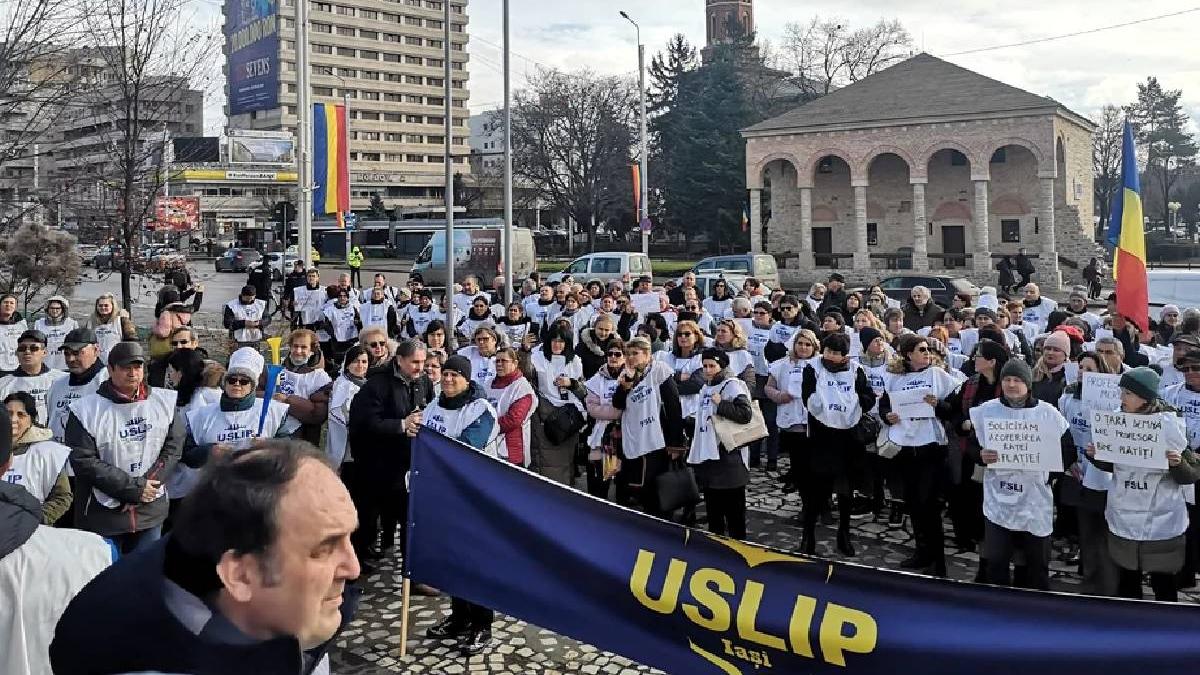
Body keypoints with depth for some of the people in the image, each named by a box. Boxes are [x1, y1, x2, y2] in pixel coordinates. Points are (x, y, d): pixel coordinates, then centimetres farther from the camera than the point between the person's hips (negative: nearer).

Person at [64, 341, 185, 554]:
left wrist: (146, 486, -12)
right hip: (102, 513, -2)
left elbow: (173, 448, 1)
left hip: (151, 510, 2)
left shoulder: (165, 402, 2)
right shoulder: (86, 409, -7)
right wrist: (135, 487, -16)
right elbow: (84, 461, -11)